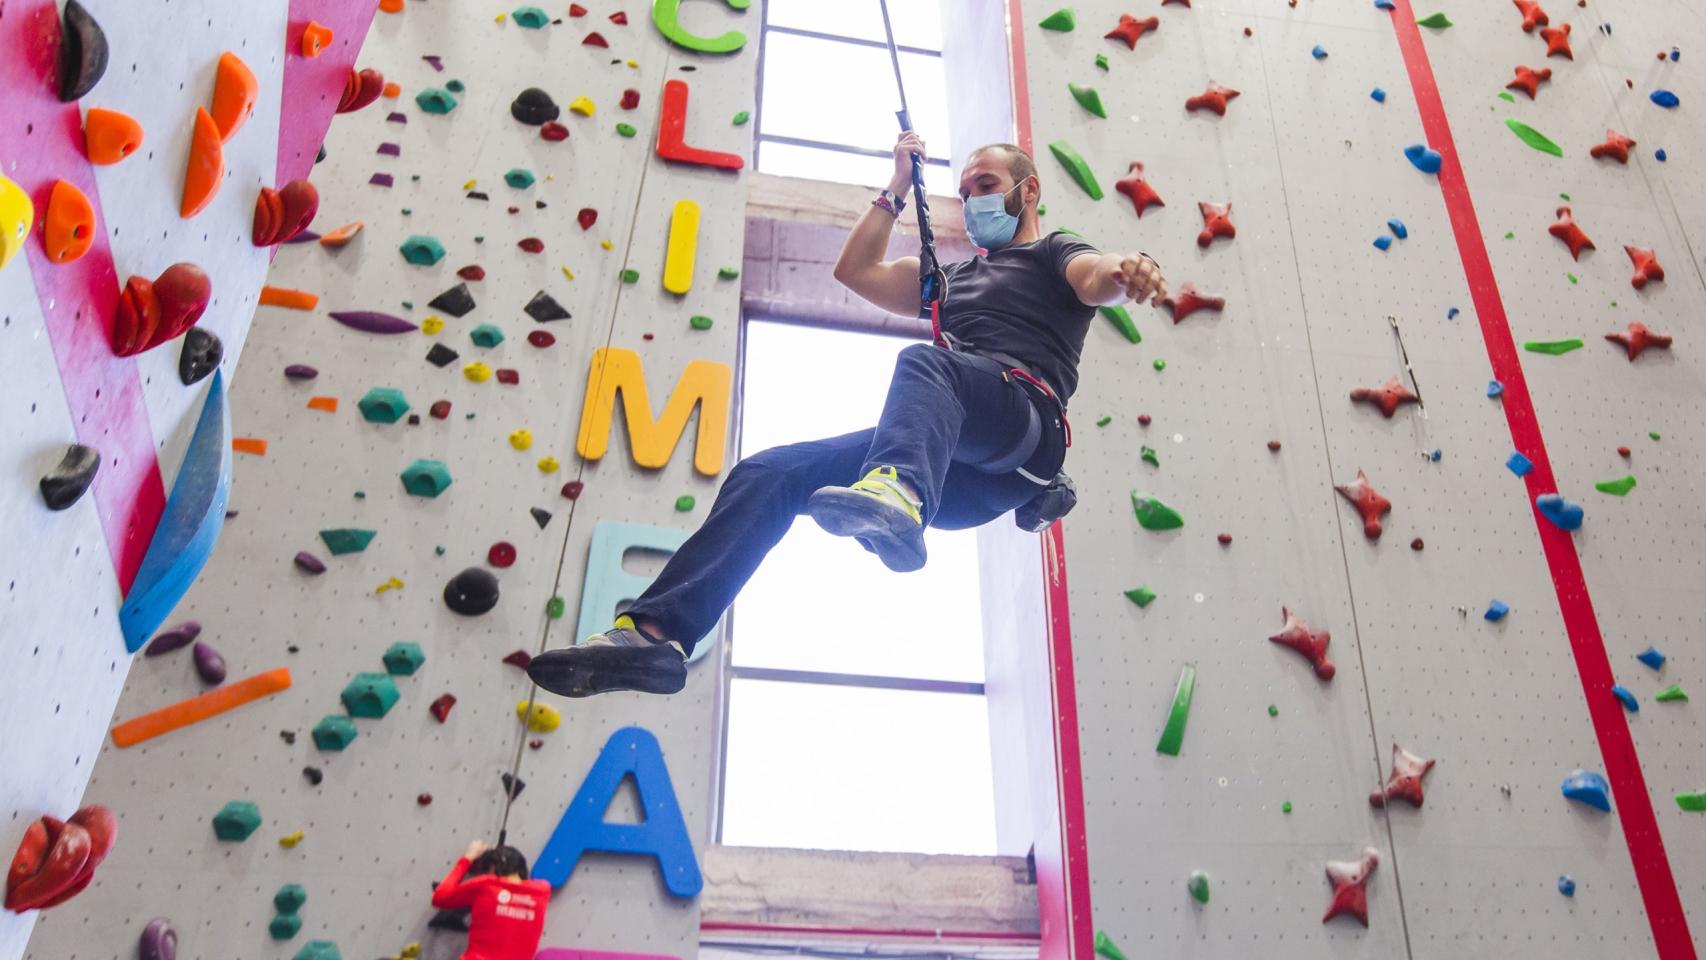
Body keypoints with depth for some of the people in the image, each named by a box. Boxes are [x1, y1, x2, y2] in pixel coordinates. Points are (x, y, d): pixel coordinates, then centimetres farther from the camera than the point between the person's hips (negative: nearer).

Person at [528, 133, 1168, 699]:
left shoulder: (1054, 255, 20)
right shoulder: (953, 275, 39)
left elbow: (1096, 280, -4)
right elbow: (856, 271, 36)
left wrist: (1125, 273, -28)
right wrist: (898, 190, 35)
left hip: (1024, 431, -6)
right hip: (950, 456, 6)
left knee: (924, 361, -37)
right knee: (767, 473, -11)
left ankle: (898, 494, -68)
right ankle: (657, 632, -23)